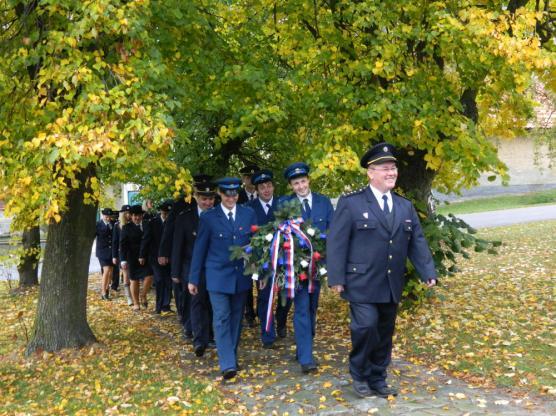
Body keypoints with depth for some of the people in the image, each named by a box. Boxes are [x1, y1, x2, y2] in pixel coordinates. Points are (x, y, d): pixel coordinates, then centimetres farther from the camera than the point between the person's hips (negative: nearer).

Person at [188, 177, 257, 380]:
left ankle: (231, 355, 26)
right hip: (218, 276, -3)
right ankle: (227, 364, -10)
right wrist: (193, 279, 2)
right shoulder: (208, 217, -3)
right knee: (221, 319, -8)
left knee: (236, 317, 12)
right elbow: (199, 249, 1)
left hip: (242, 276, 3)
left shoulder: (249, 214, 3)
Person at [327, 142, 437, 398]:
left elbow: (417, 242, 8)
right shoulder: (351, 203, -6)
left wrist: (428, 273, -5)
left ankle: (378, 380, 28)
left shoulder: (405, 207, 12)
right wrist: (336, 279, -13)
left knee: (384, 334, 11)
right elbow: (336, 243, -8)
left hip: (391, 286, 5)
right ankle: (359, 375, 9)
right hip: (362, 283, -5)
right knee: (366, 326, -15)